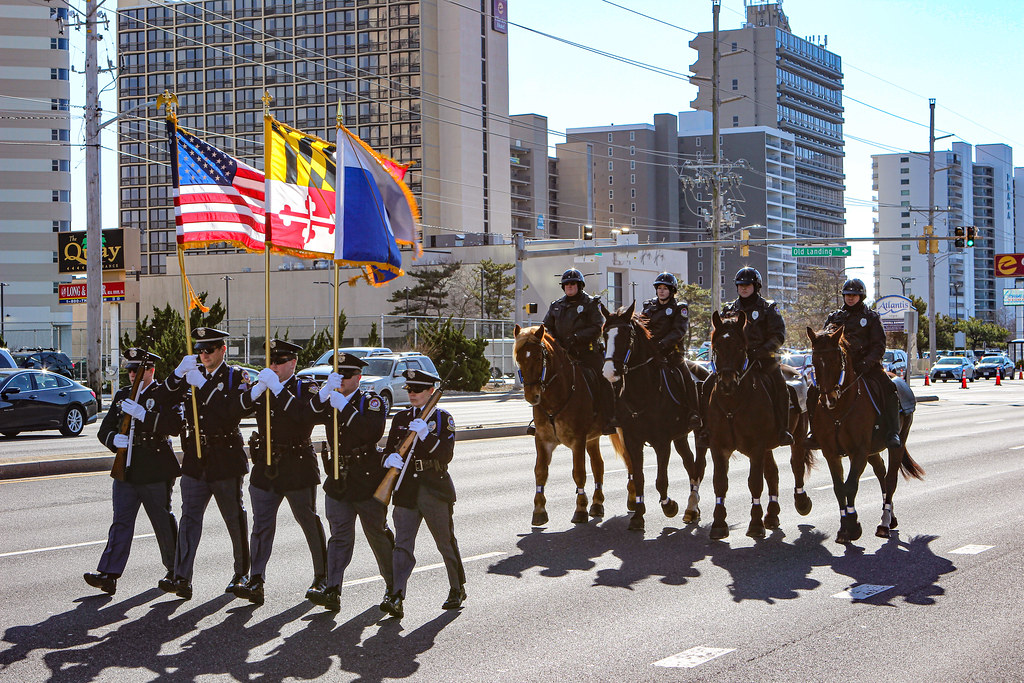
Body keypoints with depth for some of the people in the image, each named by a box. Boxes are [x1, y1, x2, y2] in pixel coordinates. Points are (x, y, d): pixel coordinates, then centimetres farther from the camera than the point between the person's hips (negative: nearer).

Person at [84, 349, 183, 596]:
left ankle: (175, 569, 24)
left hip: (156, 472, -4)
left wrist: (142, 414, -25)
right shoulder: (122, 395, 15)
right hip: (126, 470, 4)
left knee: (163, 521, 7)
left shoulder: (164, 394, -2)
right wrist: (114, 439, -11)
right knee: (121, 521, -4)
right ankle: (108, 574, -11)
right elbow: (104, 429, 13)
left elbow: (175, 426, -18)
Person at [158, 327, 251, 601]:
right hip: (195, 458, 4)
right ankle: (182, 578, -12)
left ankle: (242, 573, 22)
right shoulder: (193, 375, 12)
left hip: (226, 458, -3)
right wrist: (179, 373, -13)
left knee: (235, 517, 7)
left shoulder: (236, 376, -2)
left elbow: (233, 411, -18)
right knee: (189, 516, -7)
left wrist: (203, 386, -22)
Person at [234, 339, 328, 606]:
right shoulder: (261, 388, 9)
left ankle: (322, 577, 20)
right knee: (262, 524, -4)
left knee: (310, 522, 8)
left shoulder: (306, 389, -3)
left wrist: (278, 390, -26)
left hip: (298, 468, -3)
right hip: (266, 467, 3)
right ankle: (255, 581, -8)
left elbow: (306, 415, -23)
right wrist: (257, 391, -22)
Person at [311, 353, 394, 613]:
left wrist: (345, 408, -27)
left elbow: (373, 433, -23)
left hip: (367, 481, -3)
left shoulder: (371, 401, -4)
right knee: (340, 536, -4)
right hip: (338, 481, 3)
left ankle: (393, 584, 27)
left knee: (378, 535, 9)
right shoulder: (329, 401, 10)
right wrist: (325, 392, -20)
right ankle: (332, 591, -12)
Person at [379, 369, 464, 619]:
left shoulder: (442, 418, 0)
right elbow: (390, 449, 10)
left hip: (435, 489, -2)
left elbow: (446, 455, -10)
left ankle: (458, 590, 27)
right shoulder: (400, 418, 12)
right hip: (407, 490, 3)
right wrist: (390, 459, -14)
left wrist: (426, 436, -25)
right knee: (402, 544, -9)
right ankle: (396, 597, -16)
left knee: (446, 542, 9)